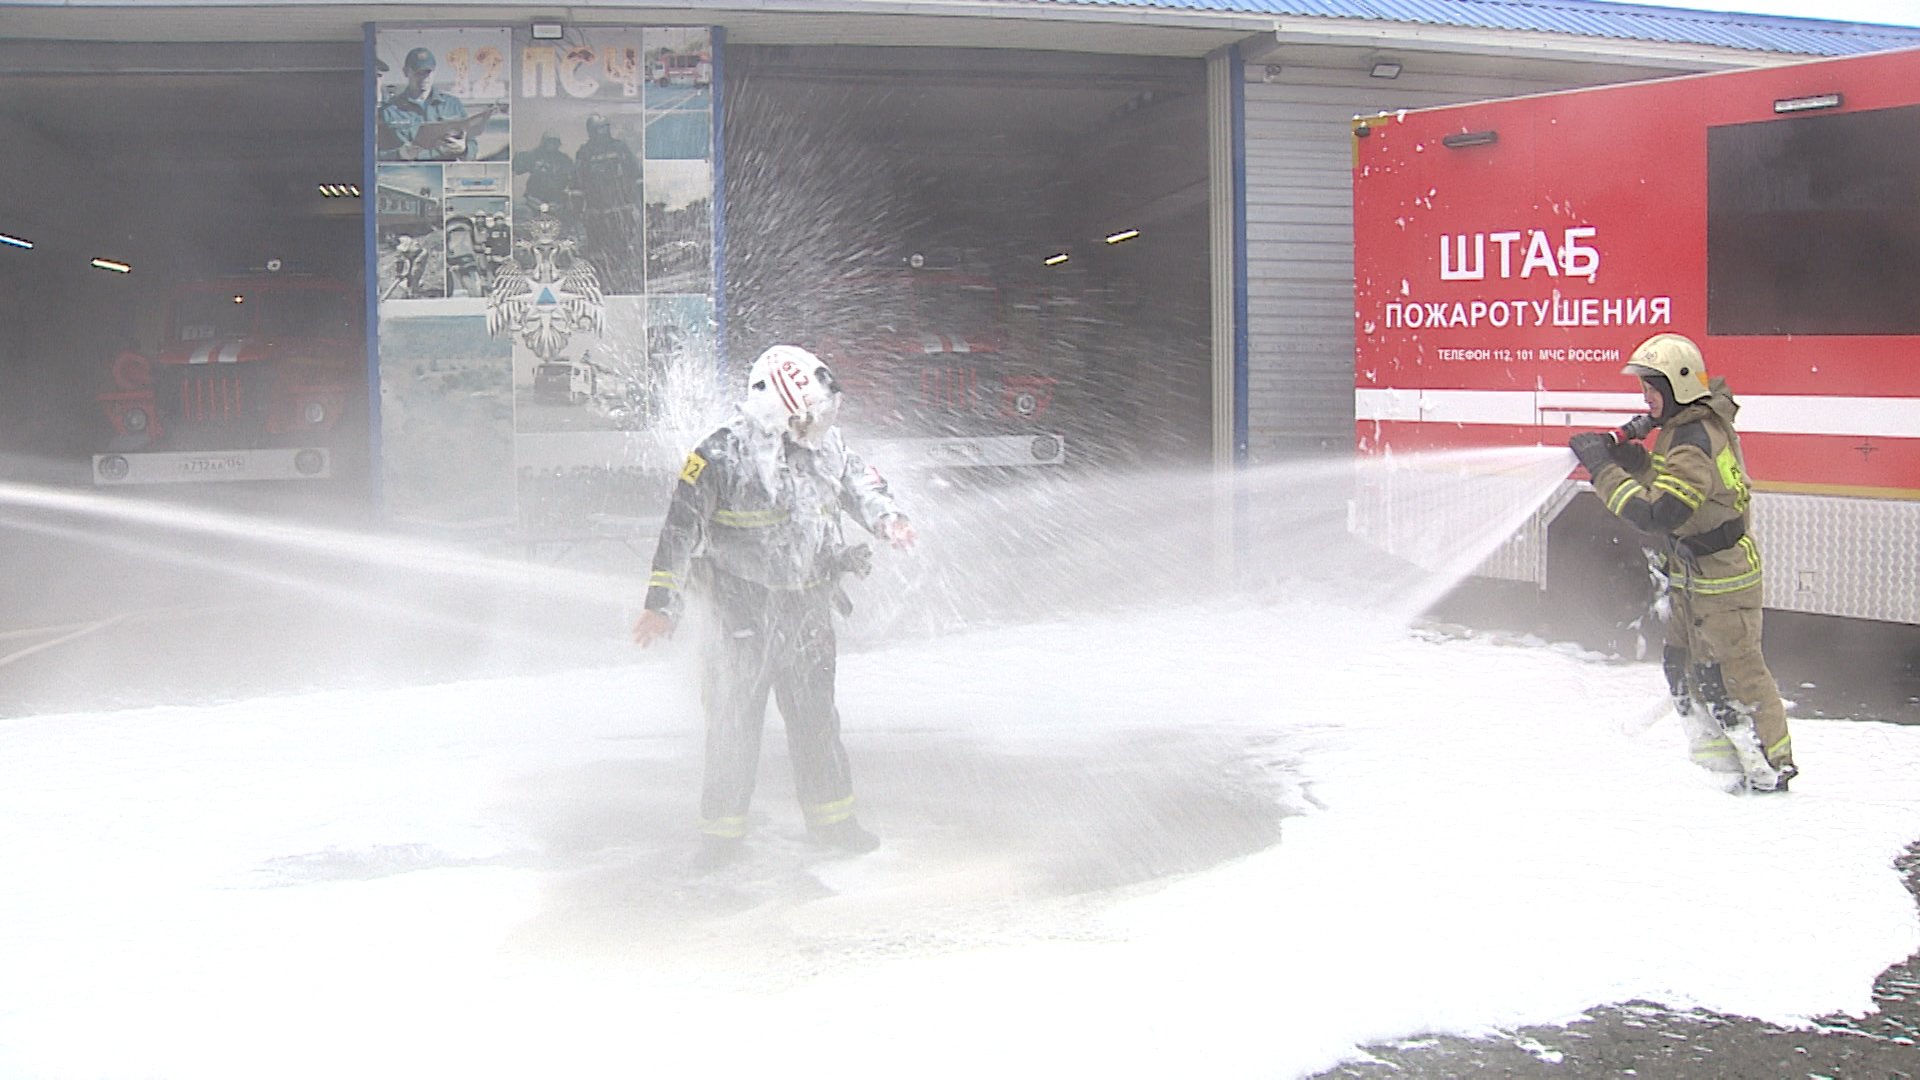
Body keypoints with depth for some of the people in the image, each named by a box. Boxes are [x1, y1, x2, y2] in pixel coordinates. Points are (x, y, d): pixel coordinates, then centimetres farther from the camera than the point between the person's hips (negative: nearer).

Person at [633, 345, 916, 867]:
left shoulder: (827, 446, 2)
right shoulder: (720, 456, -15)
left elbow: (860, 482, 21)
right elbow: (680, 529, -13)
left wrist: (887, 518, 1)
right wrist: (662, 602, -17)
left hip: (808, 605, 5)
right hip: (744, 606, -5)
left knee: (815, 715, 13)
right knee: (734, 719, -1)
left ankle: (831, 815, 27)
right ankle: (723, 827, 13)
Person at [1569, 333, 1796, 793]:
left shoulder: (1695, 443, -26)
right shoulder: (1683, 426, 5)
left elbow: (1656, 514, -32)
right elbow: (1664, 481, 17)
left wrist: (1603, 470, -28)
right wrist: (1628, 457, -1)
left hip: (1721, 581, -10)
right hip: (1690, 577, 10)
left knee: (1729, 674, -2)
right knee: (1683, 668, 13)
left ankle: (1770, 768, 11)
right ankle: (1721, 762, 22)